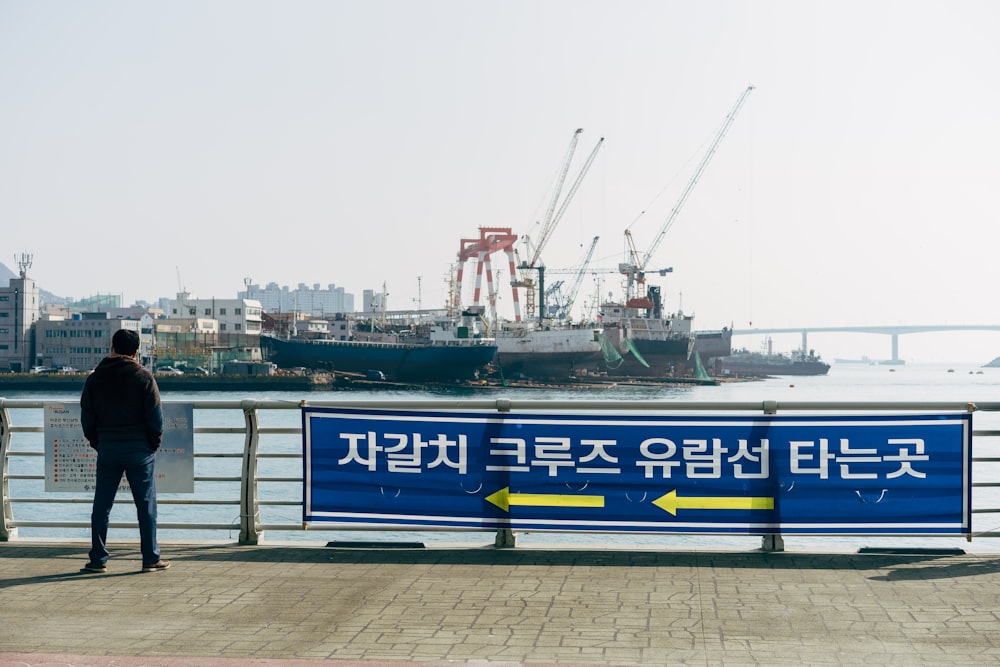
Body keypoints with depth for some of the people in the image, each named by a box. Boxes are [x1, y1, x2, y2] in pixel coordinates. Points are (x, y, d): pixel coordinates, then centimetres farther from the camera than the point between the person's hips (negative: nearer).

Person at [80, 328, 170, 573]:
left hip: (107, 448, 3)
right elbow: (155, 416, -8)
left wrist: (98, 443, 14)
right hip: (139, 449, -3)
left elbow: (86, 418, 6)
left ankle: (98, 559, 8)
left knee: (101, 505, 8)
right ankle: (151, 559, 4)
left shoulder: (95, 378, 5)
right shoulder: (144, 377, -5)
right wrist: (154, 443, 5)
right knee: (146, 506, 3)